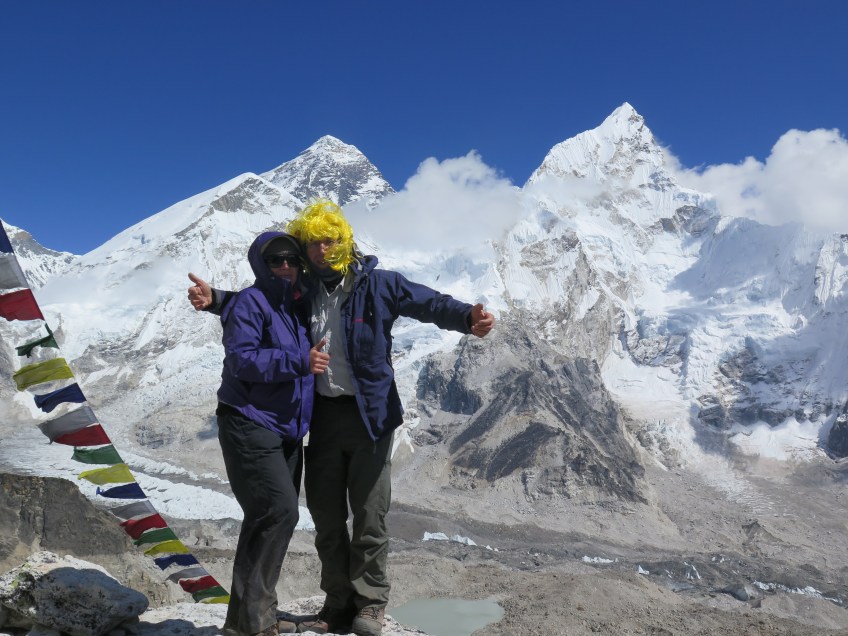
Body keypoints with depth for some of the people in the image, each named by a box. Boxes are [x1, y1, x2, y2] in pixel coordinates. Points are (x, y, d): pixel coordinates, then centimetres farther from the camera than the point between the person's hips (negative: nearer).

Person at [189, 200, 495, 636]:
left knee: (369, 514, 3)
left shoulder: (376, 284, -5)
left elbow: (428, 303, -13)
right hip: (322, 416, 5)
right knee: (325, 515, 12)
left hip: (370, 413, -4)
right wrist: (216, 300, 2)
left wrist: (467, 318, -32)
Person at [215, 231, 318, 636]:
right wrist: (298, 362, -24)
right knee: (279, 512, -16)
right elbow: (241, 359, -20)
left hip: (287, 432, 9)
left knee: (267, 519, 10)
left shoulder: (299, 308, 15)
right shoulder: (250, 303, -9)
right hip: (250, 426, -8)